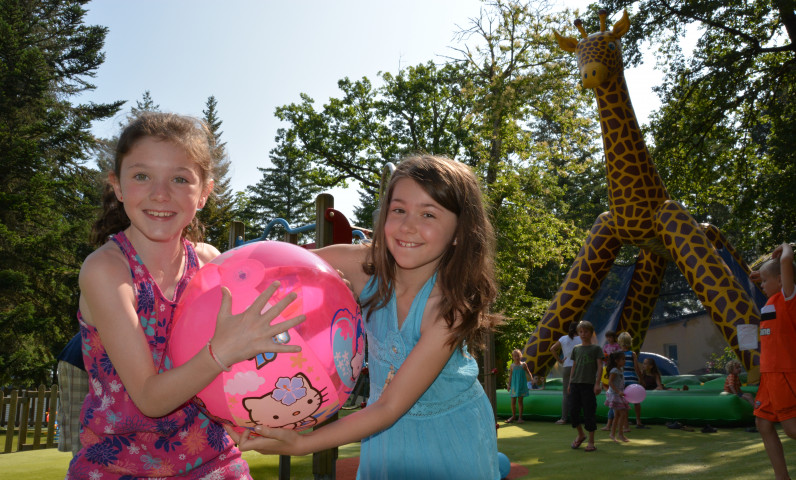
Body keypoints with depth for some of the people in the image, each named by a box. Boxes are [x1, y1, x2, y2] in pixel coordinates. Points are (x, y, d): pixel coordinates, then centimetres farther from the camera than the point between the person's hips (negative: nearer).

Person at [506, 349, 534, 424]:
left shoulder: (523, 364, -2)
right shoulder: (512, 365, 5)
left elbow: (528, 372, 3)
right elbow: (511, 375, 12)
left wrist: (531, 378, -14)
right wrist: (509, 384, 13)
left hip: (521, 386, -2)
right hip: (514, 386, 2)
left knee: (520, 401, 0)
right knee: (513, 402, 3)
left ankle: (520, 417, 9)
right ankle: (513, 416, 21)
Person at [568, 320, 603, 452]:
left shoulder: (596, 348, 2)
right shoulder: (576, 349, 13)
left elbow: (600, 367, -2)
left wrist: (597, 383, -11)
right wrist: (570, 383, 14)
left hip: (589, 384, -4)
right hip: (575, 383, 4)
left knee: (589, 413, -2)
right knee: (573, 411, 1)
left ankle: (591, 442, 9)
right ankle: (580, 434, 24)